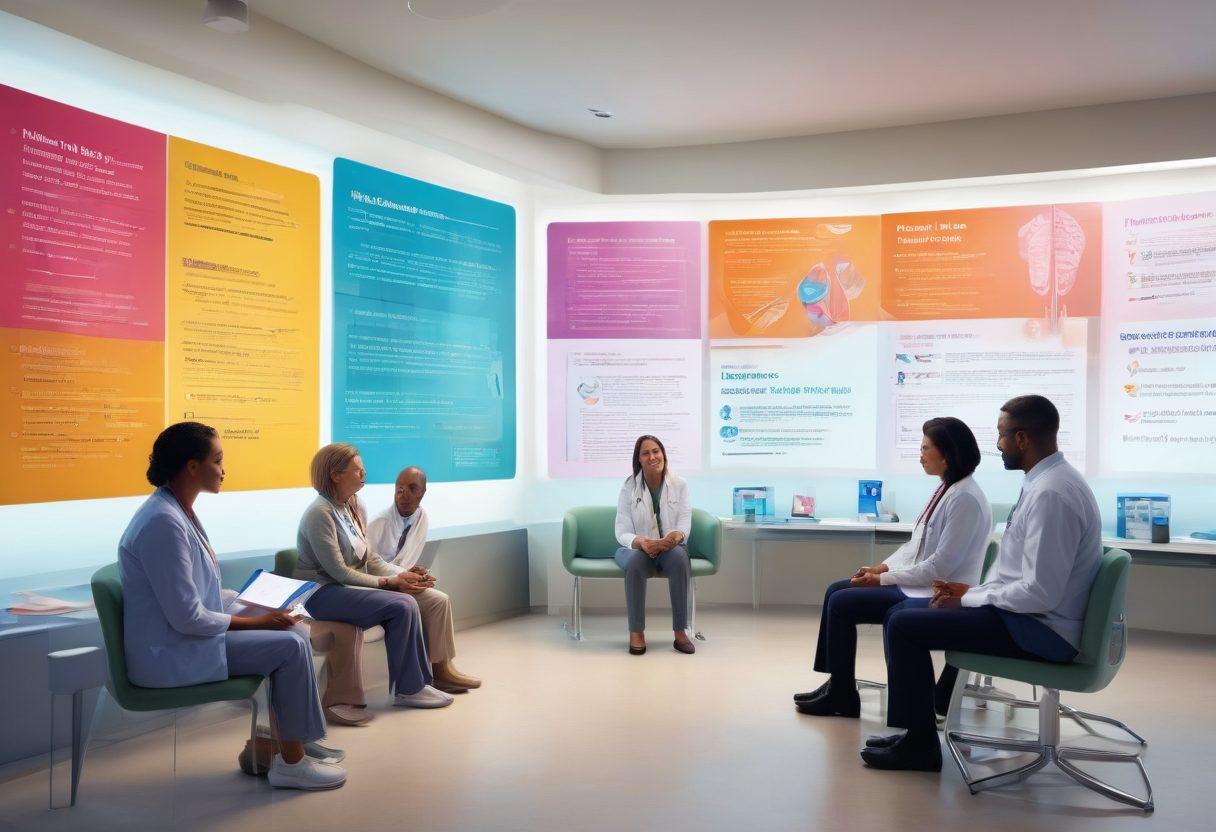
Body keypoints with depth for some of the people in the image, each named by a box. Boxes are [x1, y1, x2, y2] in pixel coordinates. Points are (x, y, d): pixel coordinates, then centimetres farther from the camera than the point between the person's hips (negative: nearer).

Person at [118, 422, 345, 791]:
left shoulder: (178, 510, 8)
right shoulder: (164, 522, -24)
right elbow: (187, 618, -25)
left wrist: (246, 609, 5)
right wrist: (253, 621, -14)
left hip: (181, 636, 10)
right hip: (169, 654, -10)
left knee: (289, 632, 7)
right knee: (291, 647, -13)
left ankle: (274, 742, 16)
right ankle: (291, 763, 1)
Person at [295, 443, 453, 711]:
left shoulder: (357, 508, 9)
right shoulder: (320, 513, -17)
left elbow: (371, 560, 10)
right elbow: (338, 572, -19)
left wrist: (404, 575, -8)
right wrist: (389, 583, -17)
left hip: (350, 587, 8)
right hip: (322, 594, -8)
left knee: (408, 602, -15)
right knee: (401, 606, -22)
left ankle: (415, 684, -6)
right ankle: (407, 689, -8)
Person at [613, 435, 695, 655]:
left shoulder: (679, 485, 1)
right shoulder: (629, 487, -3)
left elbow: (684, 523, -8)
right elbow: (622, 531, -9)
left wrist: (675, 536, -34)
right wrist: (641, 542, -33)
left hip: (669, 548, 1)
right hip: (636, 548, -1)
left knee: (680, 557, -36)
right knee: (636, 561, -38)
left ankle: (680, 632, -32)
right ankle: (636, 632, -30)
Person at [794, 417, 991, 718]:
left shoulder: (965, 498, -21)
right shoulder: (947, 488, 9)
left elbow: (940, 566, -23)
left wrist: (883, 578, -16)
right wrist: (881, 567, 3)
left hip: (936, 597, -10)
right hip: (916, 583, 10)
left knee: (842, 603, -12)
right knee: (836, 590, 7)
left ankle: (843, 696, 2)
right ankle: (836, 684, 13)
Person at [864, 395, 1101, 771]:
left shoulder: (1051, 493, -23)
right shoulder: (1050, 479, 9)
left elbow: (1040, 592, -27)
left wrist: (969, 599, -14)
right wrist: (975, 590, 8)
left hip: (1039, 629, -10)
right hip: (1029, 614, 10)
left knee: (904, 626, -13)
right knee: (902, 613, 10)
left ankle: (920, 745, 2)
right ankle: (914, 731, 17)